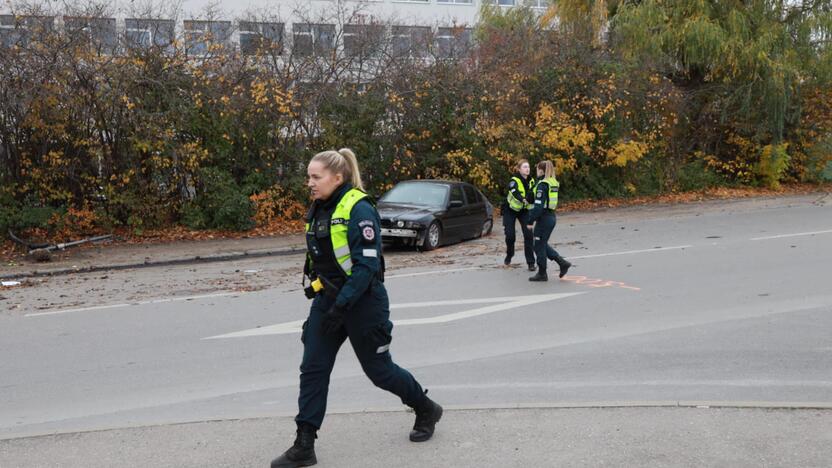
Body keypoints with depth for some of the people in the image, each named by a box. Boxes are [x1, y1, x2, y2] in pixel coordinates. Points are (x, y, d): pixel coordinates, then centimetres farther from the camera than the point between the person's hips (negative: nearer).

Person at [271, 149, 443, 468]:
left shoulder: (358, 210, -18)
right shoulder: (319, 209, 7)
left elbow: (367, 265, -23)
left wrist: (341, 307, -27)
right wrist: (326, 301, 18)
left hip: (362, 303, -7)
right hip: (327, 300, 8)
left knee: (378, 369, 7)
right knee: (312, 369, 1)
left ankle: (426, 410, 32)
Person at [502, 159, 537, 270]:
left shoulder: (531, 181, -7)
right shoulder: (514, 181, -22)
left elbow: (532, 199, -11)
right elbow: (515, 193, -43)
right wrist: (523, 200, -63)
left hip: (524, 210, 3)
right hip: (510, 210, -3)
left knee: (528, 234, -10)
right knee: (510, 235, -7)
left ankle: (530, 262, -4)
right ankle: (509, 255, 24)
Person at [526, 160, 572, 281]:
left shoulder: (542, 184, -16)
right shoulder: (554, 183, 11)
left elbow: (538, 205, -21)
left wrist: (531, 221, -17)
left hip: (544, 218, -9)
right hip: (552, 216, 9)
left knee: (539, 246, 3)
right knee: (543, 244, 20)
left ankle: (542, 274, 11)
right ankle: (562, 262, 14)